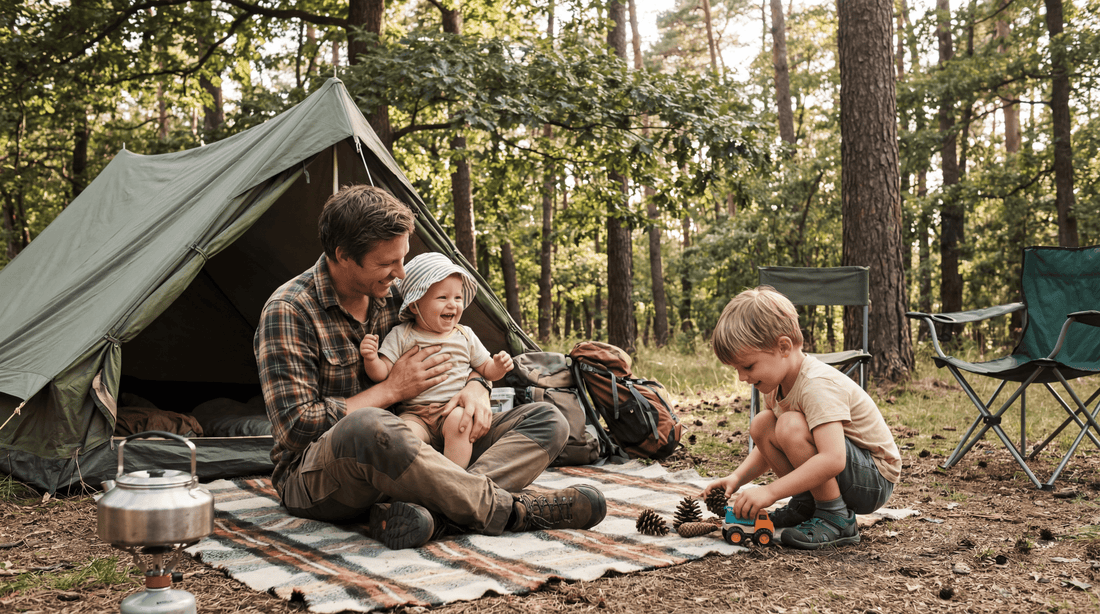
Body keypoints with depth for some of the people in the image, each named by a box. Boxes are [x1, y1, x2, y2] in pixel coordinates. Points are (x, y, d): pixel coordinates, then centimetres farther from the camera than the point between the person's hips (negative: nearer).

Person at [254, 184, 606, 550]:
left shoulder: (394, 297, 8)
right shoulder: (288, 312, -11)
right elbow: (294, 427, -17)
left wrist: (476, 387, -7)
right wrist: (392, 390, -14)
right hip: (315, 480, -6)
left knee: (545, 420, -9)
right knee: (369, 428, -45)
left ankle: (434, 512, -35)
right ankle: (509, 509, -29)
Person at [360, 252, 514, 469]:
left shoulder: (465, 336, 12)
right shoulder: (401, 335, 5)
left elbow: (485, 370, 19)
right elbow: (382, 373, 0)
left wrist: (499, 366, -5)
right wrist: (371, 359, -22)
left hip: (455, 409, 1)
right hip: (415, 414, -1)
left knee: (458, 421, -33)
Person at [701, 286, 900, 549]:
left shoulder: (818, 385, -29)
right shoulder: (777, 383, 0)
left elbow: (832, 460, -40)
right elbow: (767, 449, 10)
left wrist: (770, 491, -38)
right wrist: (737, 477, -9)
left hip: (876, 479, -9)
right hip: (829, 467, 9)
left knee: (791, 426, -30)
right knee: (761, 425, -5)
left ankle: (837, 519, -16)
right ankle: (807, 503, 8)